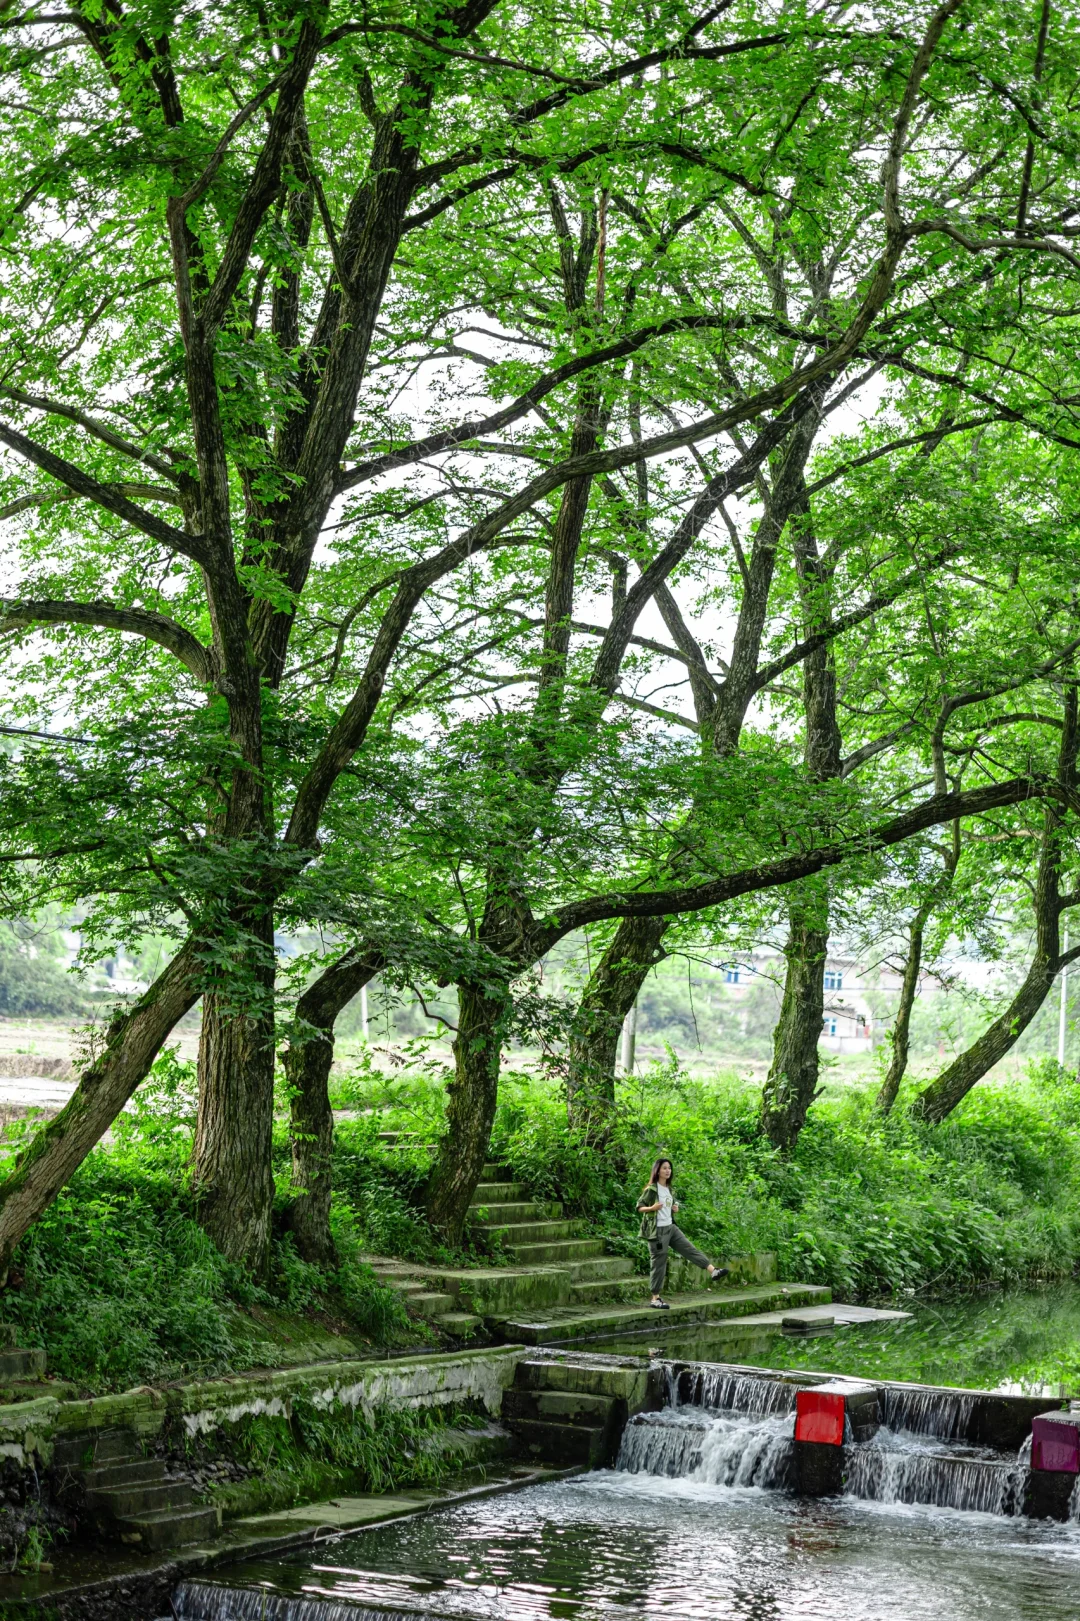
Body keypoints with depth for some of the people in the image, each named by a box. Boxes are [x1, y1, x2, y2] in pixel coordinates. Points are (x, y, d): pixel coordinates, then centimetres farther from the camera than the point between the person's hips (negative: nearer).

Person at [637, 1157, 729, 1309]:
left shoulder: (670, 1190, 12)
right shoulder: (651, 1189, -11)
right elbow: (639, 1207, -11)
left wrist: (675, 1208, 4)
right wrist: (652, 1208, -28)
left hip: (671, 1227, 7)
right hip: (657, 1230, -7)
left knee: (690, 1249, -2)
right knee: (659, 1263, -3)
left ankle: (712, 1271, -7)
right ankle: (655, 1298, 2)